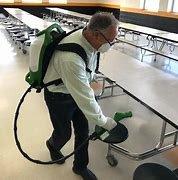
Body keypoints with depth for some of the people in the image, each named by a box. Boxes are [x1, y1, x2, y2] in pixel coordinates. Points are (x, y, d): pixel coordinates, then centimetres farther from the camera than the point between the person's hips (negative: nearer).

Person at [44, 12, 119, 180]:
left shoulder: (88, 38, -14)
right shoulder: (71, 58, -41)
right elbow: (84, 97, -33)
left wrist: (88, 87, 17)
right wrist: (104, 121, -20)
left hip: (76, 90, 7)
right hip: (58, 96, -6)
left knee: (83, 130, 13)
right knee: (64, 133, 15)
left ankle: (80, 166, 37)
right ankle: (52, 145, 54)